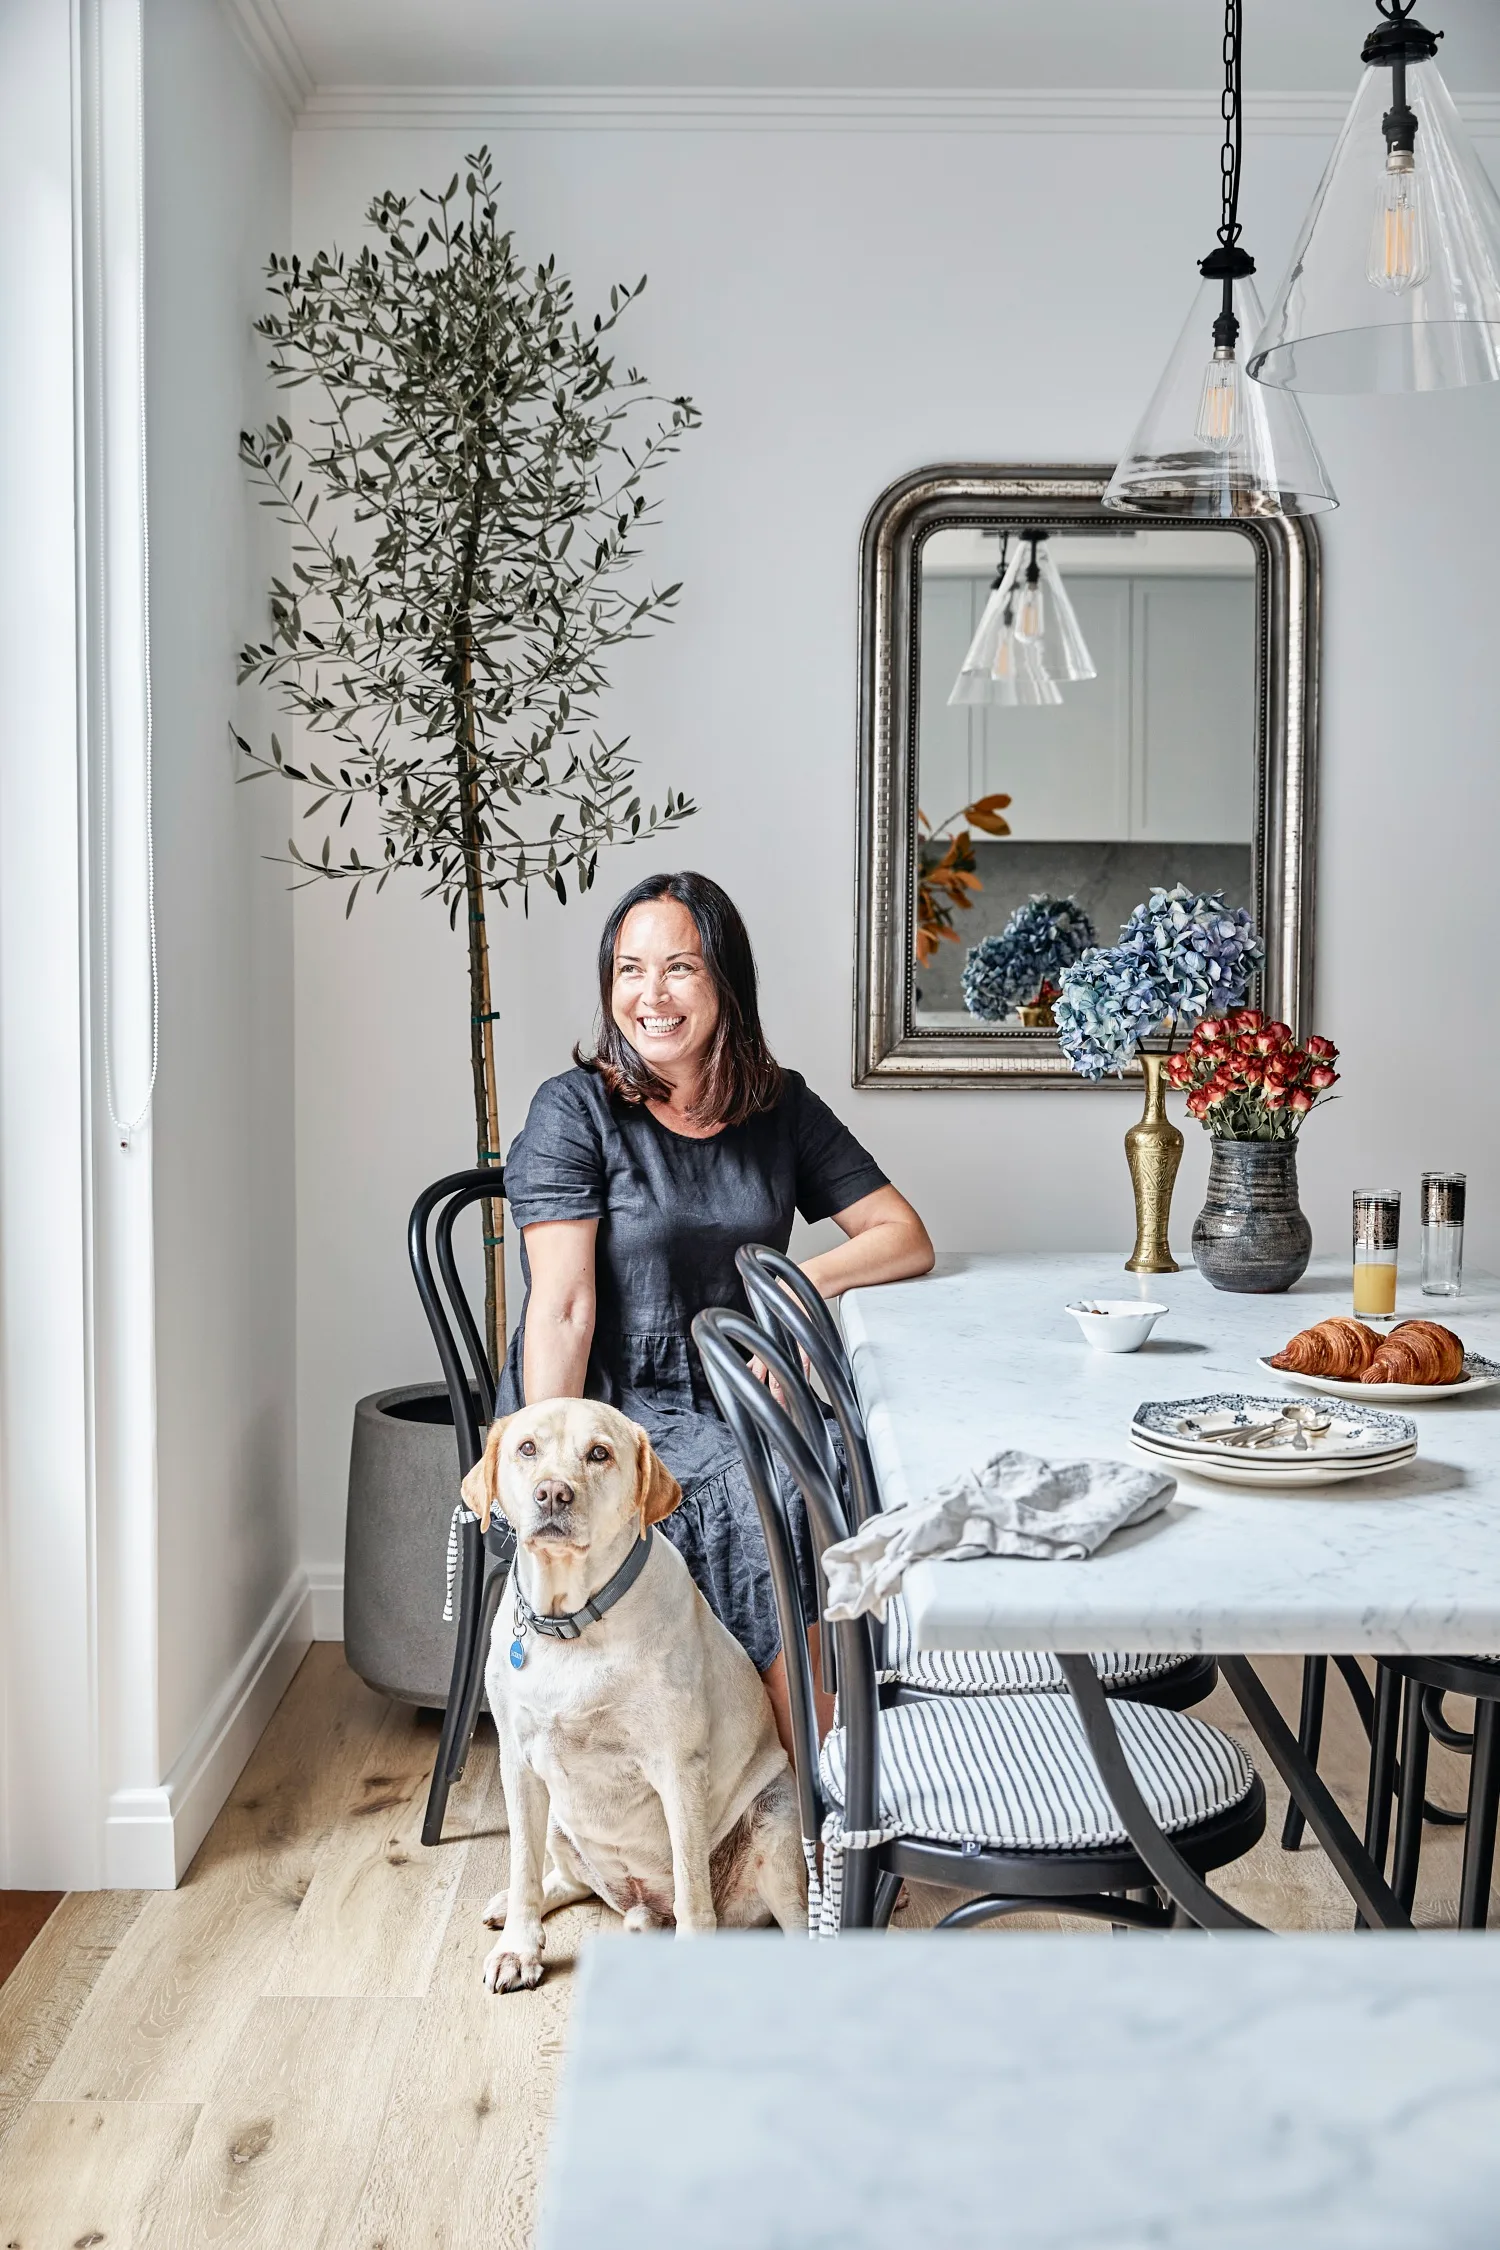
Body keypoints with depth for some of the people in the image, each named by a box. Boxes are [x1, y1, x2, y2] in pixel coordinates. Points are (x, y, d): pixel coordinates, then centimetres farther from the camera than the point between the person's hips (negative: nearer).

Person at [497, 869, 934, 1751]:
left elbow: (908, 1239, 7)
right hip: (611, 1412, -4)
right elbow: (563, 1309, -13)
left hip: (732, 1407, 4)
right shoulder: (576, 1111, -5)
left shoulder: (781, 1107, 8)